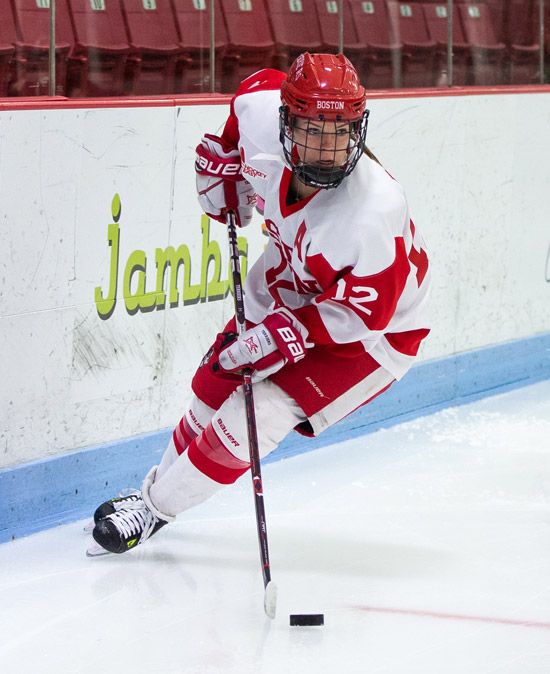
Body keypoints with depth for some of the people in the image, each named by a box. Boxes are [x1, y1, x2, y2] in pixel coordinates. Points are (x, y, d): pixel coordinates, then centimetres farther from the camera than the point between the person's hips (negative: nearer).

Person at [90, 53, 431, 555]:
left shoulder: (373, 211, -40)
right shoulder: (263, 117, -25)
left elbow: (364, 309, -29)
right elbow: (257, 88, 1)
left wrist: (286, 334, -29)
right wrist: (224, 162, 2)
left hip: (369, 333, -7)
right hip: (289, 284, 7)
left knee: (258, 413, -15)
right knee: (214, 386, 14)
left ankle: (156, 508, 3)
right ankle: (162, 480, 39)